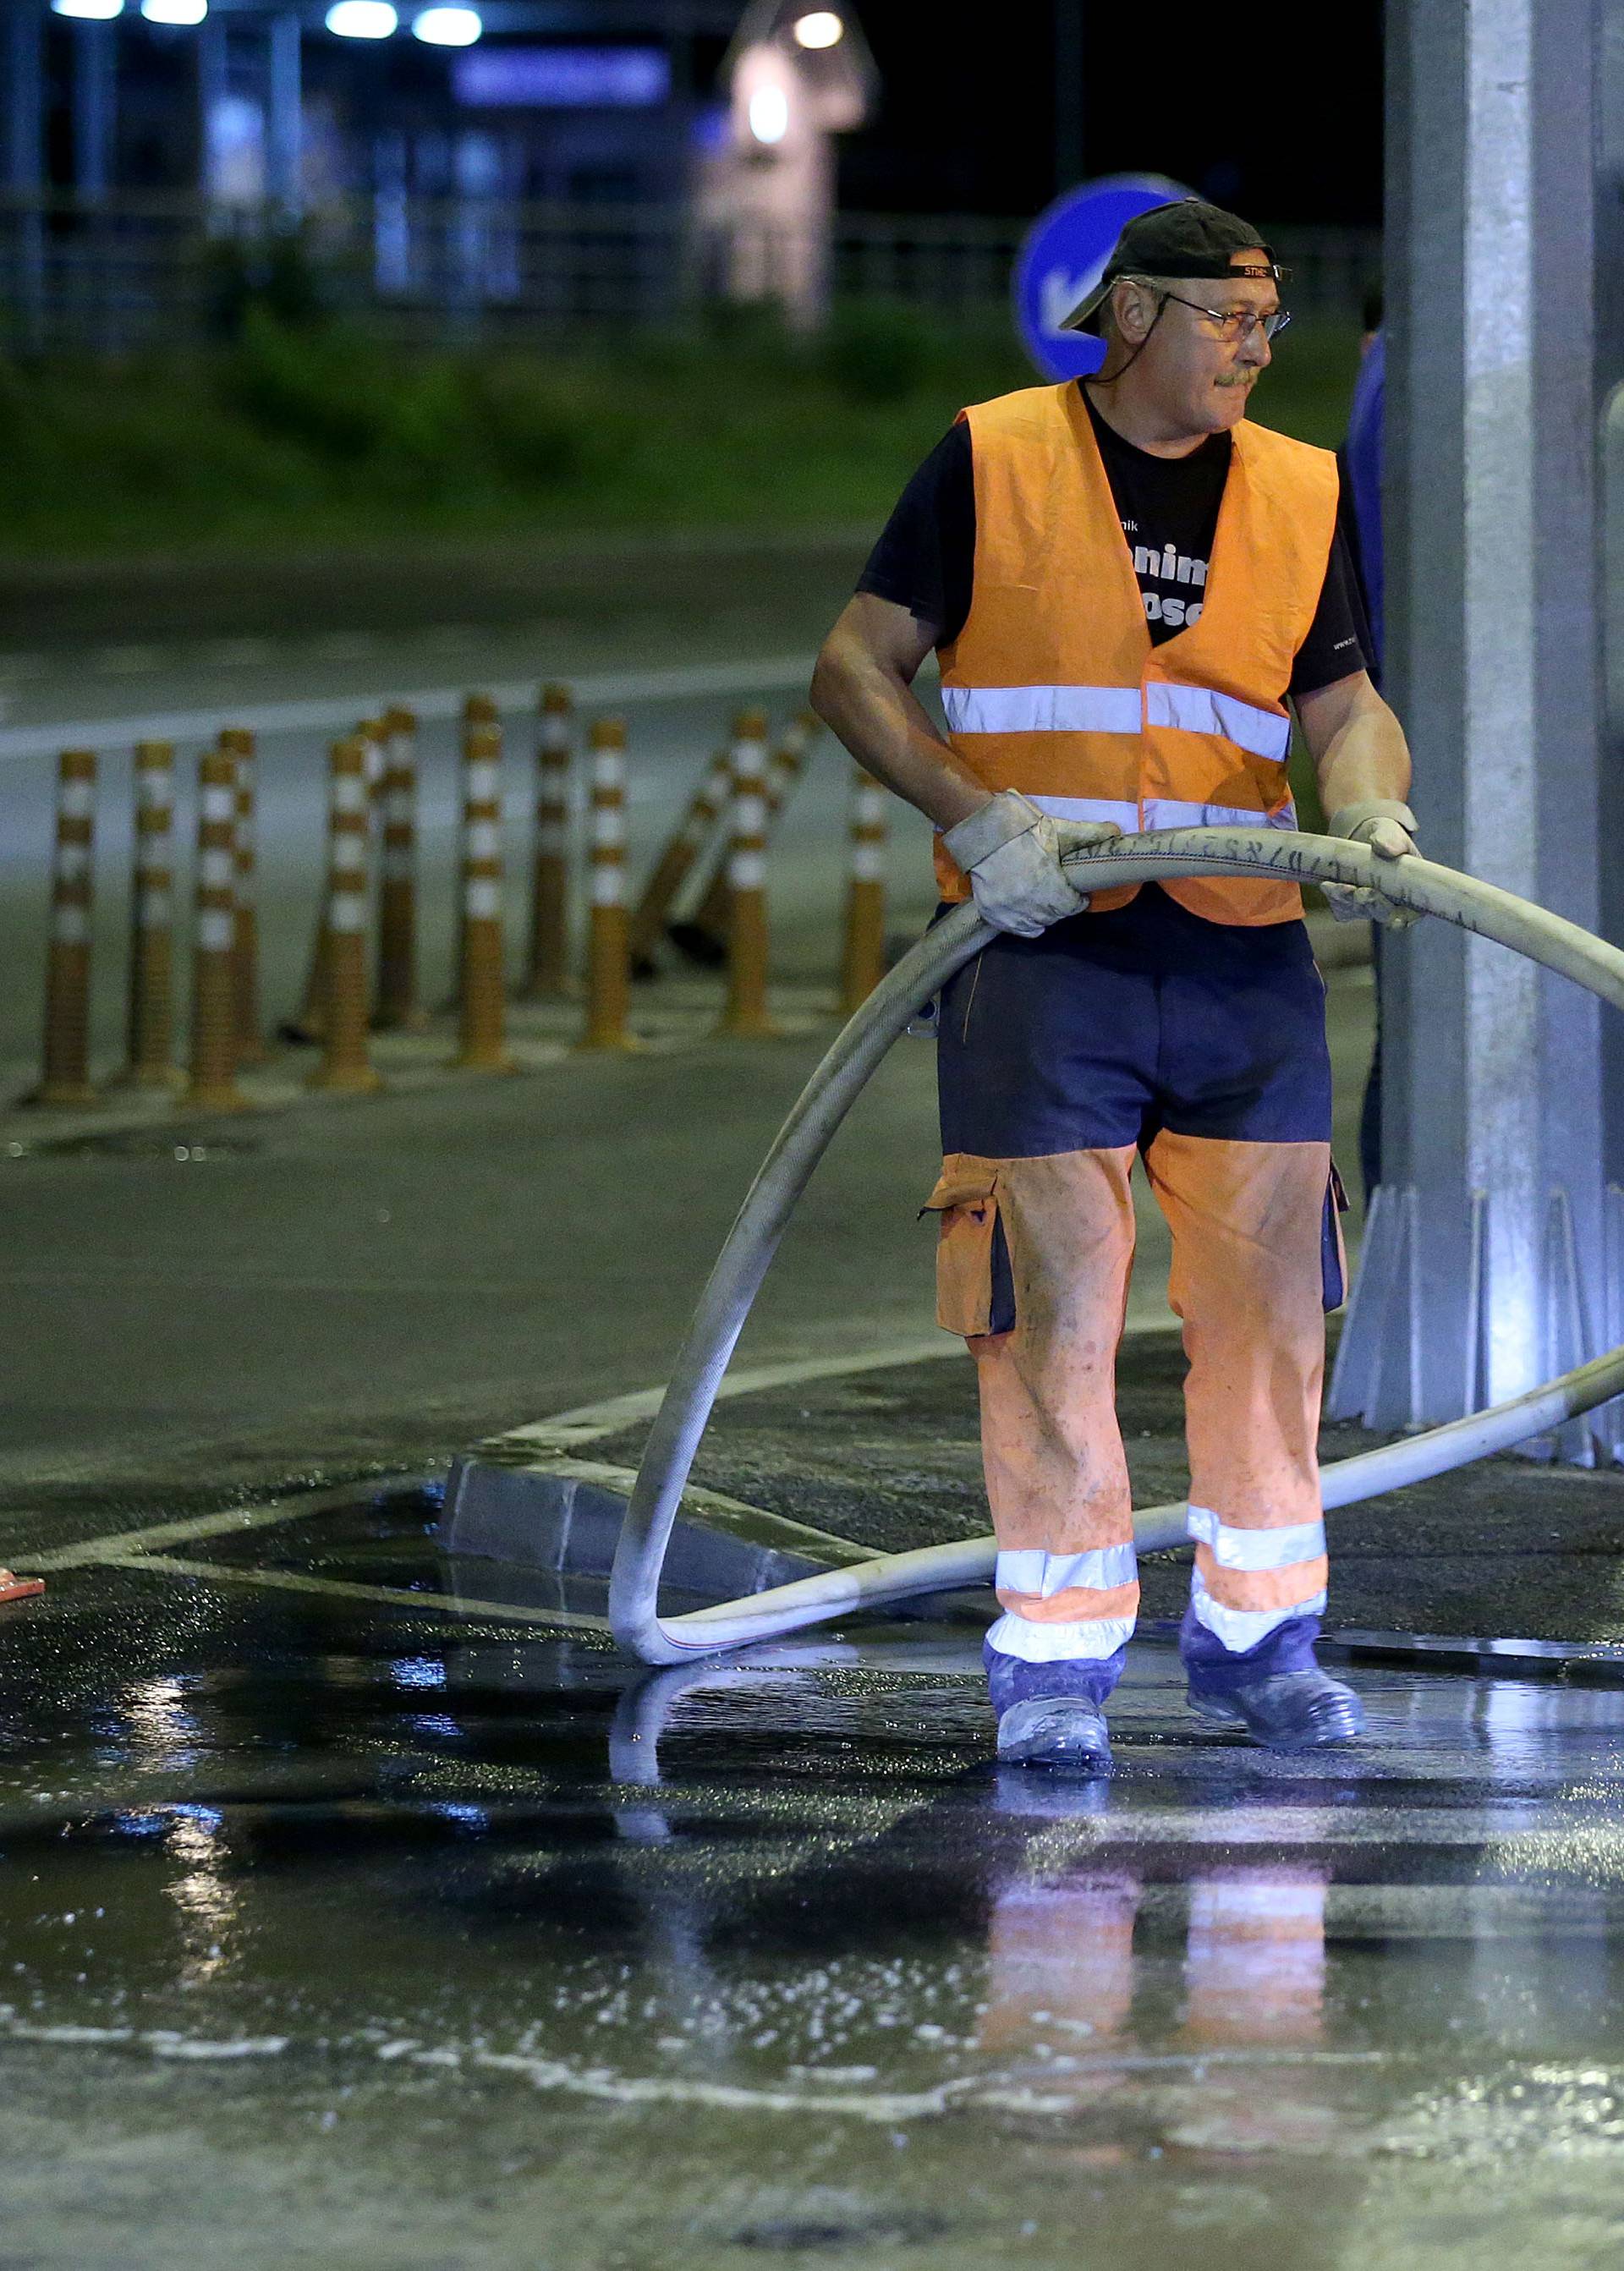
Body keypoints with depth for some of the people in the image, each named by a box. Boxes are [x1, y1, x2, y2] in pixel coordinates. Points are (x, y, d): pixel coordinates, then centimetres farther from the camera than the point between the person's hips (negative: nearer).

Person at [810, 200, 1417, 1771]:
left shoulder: (1298, 493, 12)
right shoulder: (993, 462, 1)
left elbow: (1344, 709, 12)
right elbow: (855, 669, 0)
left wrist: (1370, 814, -11)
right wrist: (976, 817, -13)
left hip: (1243, 952, 4)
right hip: (1043, 950, -4)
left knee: (1271, 1295, 5)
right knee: (1056, 1304, -5)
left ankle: (1255, 1636, 19)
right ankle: (1056, 1652, 3)